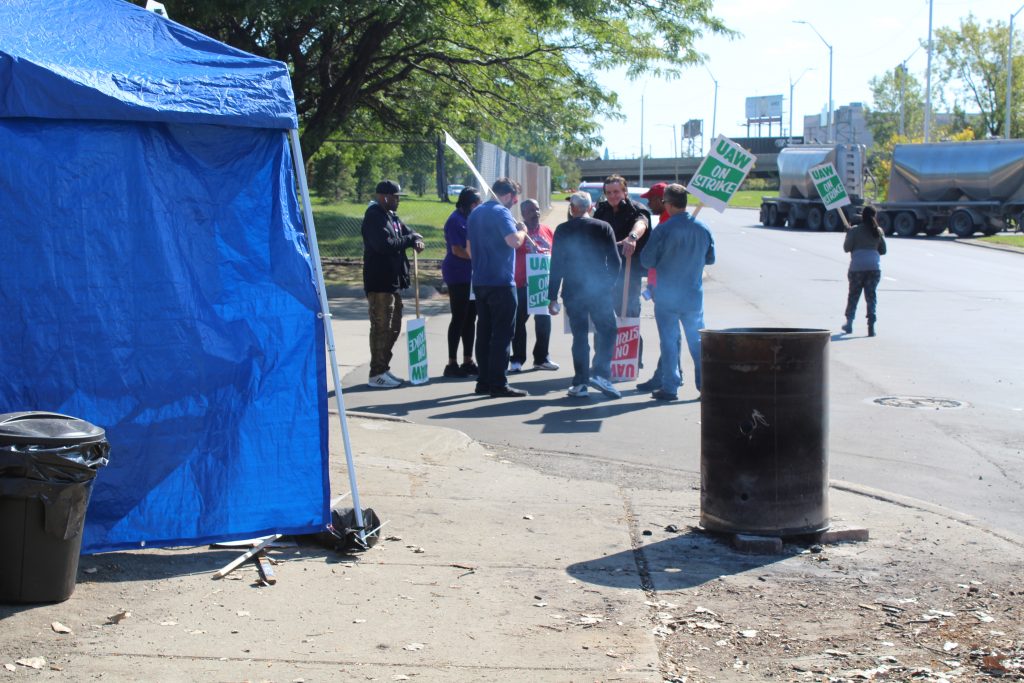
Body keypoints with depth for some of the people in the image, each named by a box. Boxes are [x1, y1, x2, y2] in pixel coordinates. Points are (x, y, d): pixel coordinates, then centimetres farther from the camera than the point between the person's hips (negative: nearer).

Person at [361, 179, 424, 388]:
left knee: (393, 328, 16)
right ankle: (376, 374, -1)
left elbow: (406, 233, 18)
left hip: (393, 281, 10)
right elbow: (385, 244, -26)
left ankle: (383, 369, 24)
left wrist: (416, 241, -6)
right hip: (379, 282, -10)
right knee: (381, 328, -6)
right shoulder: (374, 217, -14)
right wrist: (410, 238, -14)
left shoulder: (391, 216, 16)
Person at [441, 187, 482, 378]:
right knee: (459, 319, -4)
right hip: (457, 276, -8)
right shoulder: (455, 220, -13)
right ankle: (452, 363, 2)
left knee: (470, 319, 10)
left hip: (471, 275, 9)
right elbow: (457, 250, -18)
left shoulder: (471, 218, 14)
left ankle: (467, 361, 17)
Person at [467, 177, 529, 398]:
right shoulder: (501, 212, -12)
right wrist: (522, 230, -6)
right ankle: (498, 383, -6)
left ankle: (484, 381, 14)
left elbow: (469, 247, 23)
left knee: (484, 332, 11)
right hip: (501, 282, -8)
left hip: (480, 281, 8)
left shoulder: (476, 213, 15)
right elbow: (514, 241, -26)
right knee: (502, 334, -5)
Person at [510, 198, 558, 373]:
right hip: (522, 284, -5)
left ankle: (541, 358, 22)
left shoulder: (547, 231, 10)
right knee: (519, 321, 0)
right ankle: (517, 359, 7)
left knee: (544, 321, 11)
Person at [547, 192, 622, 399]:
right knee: (607, 331, 9)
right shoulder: (604, 228, -2)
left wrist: (553, 297, 0)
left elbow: (556, 265, -3)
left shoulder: (562, 230, -2)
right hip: (599, 291, -1)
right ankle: (601, 374, -7)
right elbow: (615, 261, -2)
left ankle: (580, 382, 6)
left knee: (579, 336, 7)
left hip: (572, 292, 1)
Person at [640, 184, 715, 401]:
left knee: (669, 340, 4)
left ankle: (670, 387, 6)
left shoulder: (664, 230, -16)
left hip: (667, 296, -4)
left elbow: (647, 260, -11)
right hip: (694, 295, 4)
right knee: (697, 341, 13)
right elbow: (710, 258, 11)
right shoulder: (703, 228, -2)